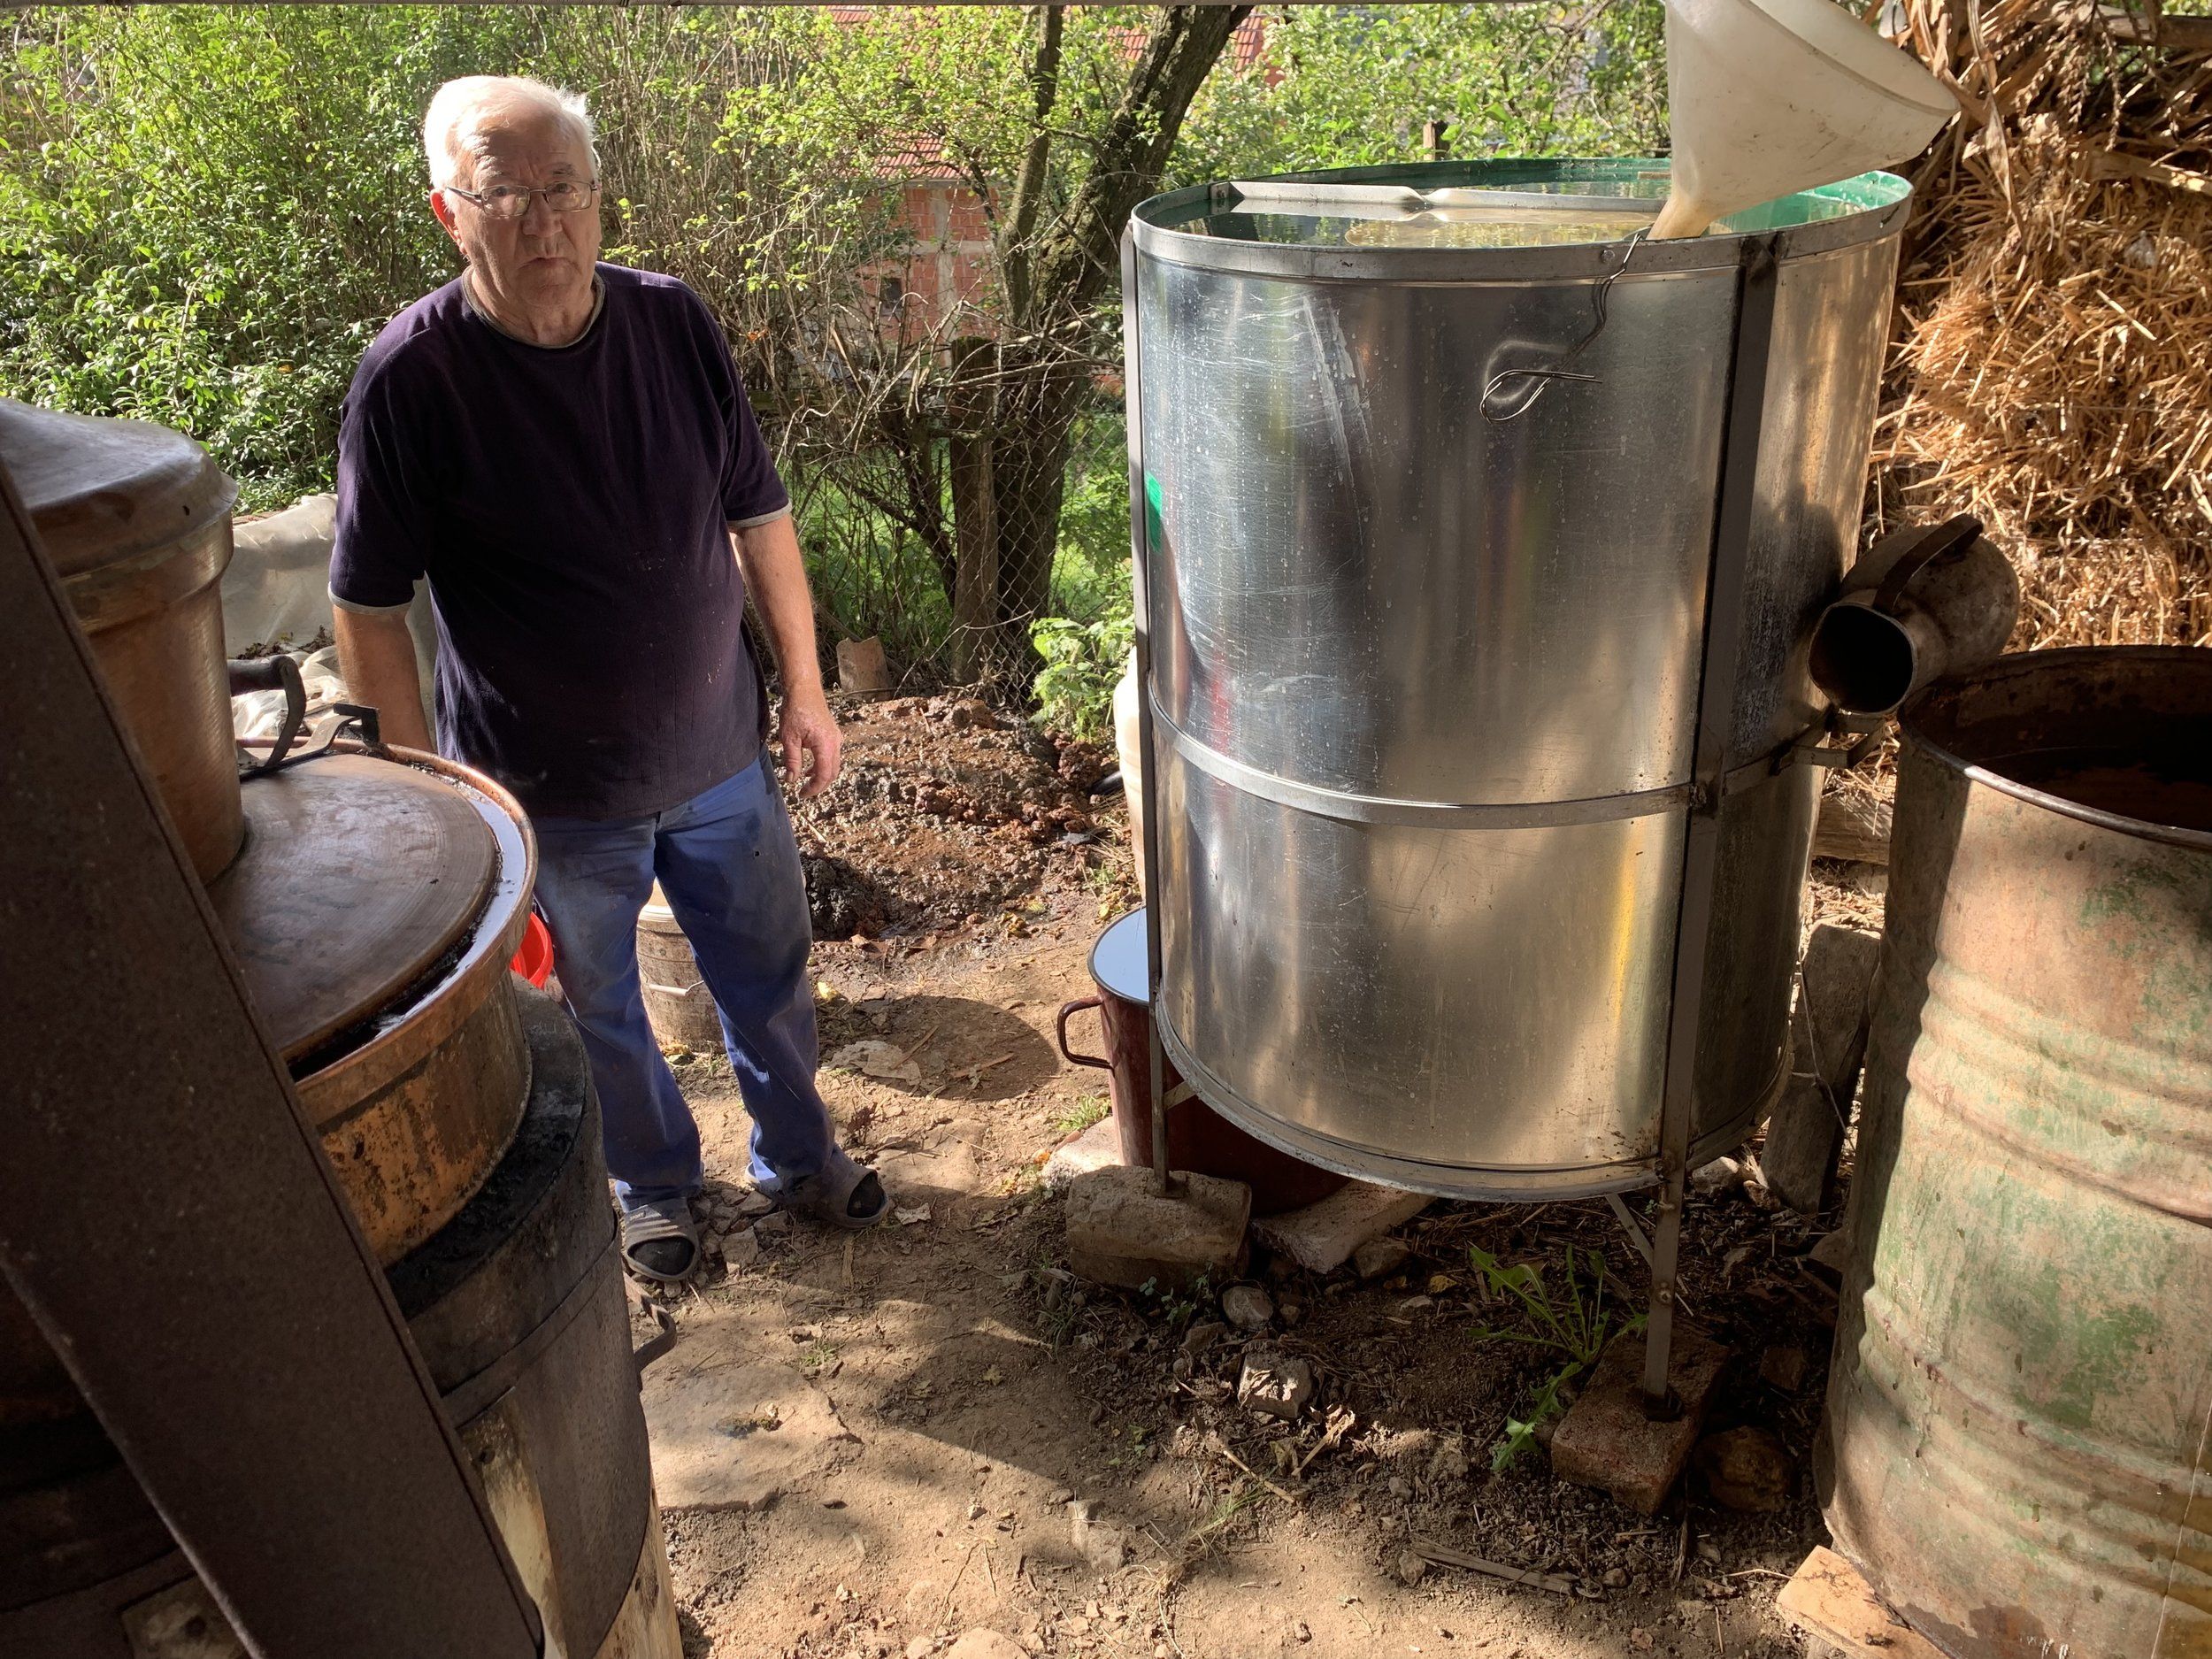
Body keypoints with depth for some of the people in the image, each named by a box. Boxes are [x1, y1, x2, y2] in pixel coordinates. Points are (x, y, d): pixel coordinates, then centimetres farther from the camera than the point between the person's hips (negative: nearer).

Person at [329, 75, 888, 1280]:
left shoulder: (672, 323, -7)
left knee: (768, 975, 19)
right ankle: (654, 1184, 45)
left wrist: (804, 685, 4)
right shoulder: (411, 377, -17)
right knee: (600, 1010, 18)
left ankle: (797, 1158, 45)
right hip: (553, 795, -3)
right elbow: (369, 606, -11)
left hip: (720, 755, 3)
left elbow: (757, 513, 3)